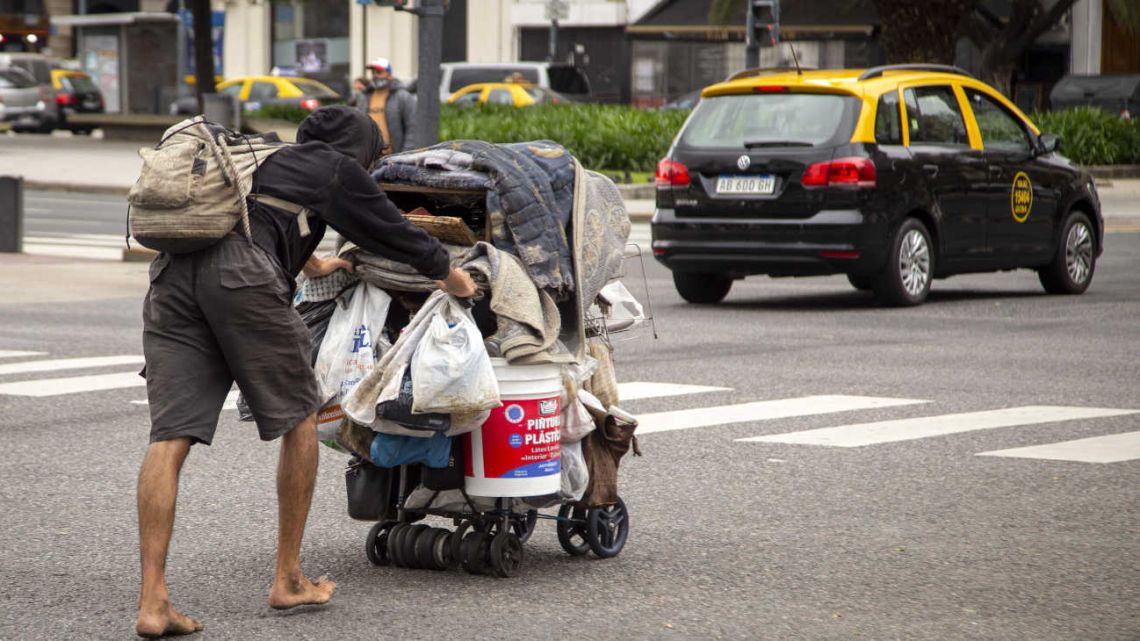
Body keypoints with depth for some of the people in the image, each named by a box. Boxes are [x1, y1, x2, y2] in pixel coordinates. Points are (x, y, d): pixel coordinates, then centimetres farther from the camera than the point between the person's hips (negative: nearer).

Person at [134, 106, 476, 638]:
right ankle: (289, 581, 17)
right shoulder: (337, 168, 19)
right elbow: (391, 230, 27)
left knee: (170, 439, -2)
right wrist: (451, 277, 45)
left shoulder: (261, 158, 38)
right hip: (242, 275, -6)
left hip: (171, 275, 6)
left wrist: (309, 263, 77)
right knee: (297, 418, 13)